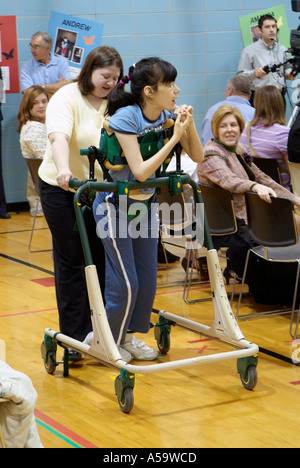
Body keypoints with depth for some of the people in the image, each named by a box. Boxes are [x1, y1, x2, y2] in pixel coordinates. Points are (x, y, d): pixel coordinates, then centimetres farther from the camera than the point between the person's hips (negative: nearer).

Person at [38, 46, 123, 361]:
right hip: (63, 190, -4)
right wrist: (63, 170, -48)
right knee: (71, 262, 1)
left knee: (101, 260, 6)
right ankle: (75, 337, 8)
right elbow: (59, 136, -30)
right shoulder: (67, 98, -13)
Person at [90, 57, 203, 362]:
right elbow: (141, 171, -28)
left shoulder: (168, 116, -6)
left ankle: (129, 336, 27)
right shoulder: (125, 118, -24)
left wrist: (189, 125, -20)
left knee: (148, 281, 9)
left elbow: (197, 157, -4)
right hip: (115, 206, -6)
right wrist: (174, 137, -28)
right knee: (125, 283, -5)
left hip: (146, 203, 7)